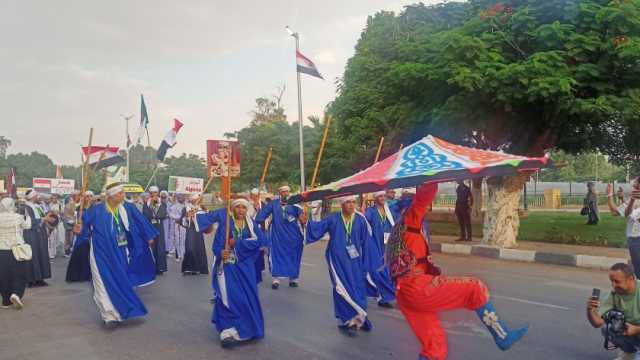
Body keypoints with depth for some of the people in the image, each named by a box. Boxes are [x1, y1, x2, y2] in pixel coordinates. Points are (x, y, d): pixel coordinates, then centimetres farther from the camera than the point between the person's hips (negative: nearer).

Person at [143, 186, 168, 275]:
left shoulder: (162, 204, 4)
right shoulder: (146, 204, 1)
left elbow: (163, 215, -8)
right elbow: (145, 216, -13)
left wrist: (152, 216, -14)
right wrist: (153, 208, -14)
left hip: (159, 228, 1)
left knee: (160, 247, 1)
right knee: (150, 248, -1)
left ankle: (160, 268, 9)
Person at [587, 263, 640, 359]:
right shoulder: (614, 295, -11)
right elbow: (597, 323, -14)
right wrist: (590, 310, -31)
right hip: (630, 333, 5)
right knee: (607, 329, -19)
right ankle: (628, 352, 8)